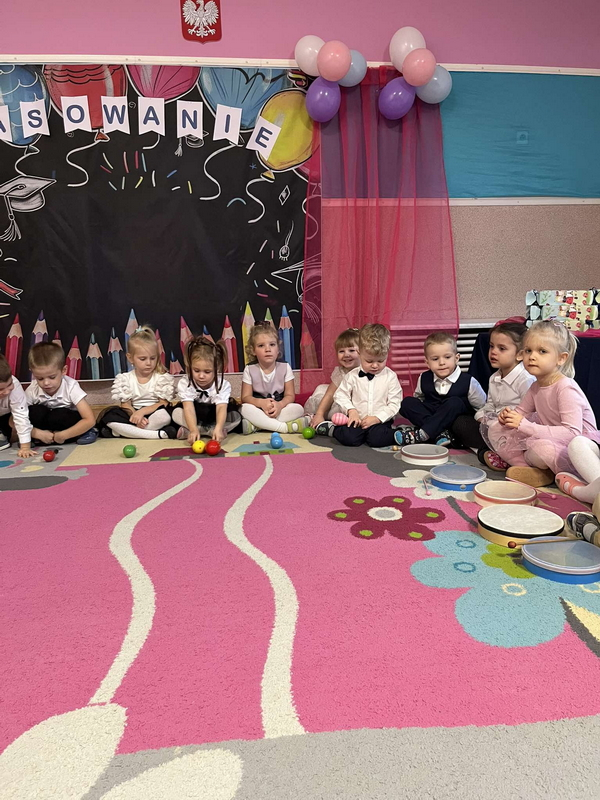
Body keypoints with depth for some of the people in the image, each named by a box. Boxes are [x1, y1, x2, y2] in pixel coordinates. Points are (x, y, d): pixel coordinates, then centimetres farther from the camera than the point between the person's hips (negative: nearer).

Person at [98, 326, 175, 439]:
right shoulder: (125, 379, 2)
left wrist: (142, 412, -22)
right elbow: (125, 405, -4)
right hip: (133, 414, 2)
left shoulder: (162, 378, -3)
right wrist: (136, 417, -25)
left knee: (164, 415, -35)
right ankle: (158, 434, -32)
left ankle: (120, 432, -24)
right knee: (109, 416, -24)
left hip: (154, 416, -2)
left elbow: (163, 404, -8)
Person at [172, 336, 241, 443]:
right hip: (195, 417, 0)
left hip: (214, 417, 1)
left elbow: (221, 408, -37)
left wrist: (218, 428, -56)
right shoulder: (185, 383, -22)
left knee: (235, 417, -29)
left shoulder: (223, 384, -23)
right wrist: (194, 430, -51)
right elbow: (189, 408, -34)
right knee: (176, 413, -27)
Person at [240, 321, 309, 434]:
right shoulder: (250, 370, -3)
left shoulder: (285, 367, -2)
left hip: (279, 409, 1)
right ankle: (285, 427, -31)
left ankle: (255, 426, -31)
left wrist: (280, 404, -29)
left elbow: (290, 395, -5)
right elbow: (246, 397, -7)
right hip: (259, 410, -1)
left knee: (298, 409, -29)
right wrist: (261, 403, -29)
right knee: (245, 409, -33)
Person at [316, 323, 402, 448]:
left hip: (380, 421, -1)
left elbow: (394, 404, -3)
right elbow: (341, 395, 5)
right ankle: (331, 428, 4)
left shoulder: (390, 377, -1)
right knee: (349, 438, -25)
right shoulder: (353, 375, 1)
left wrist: (377, 418, -14)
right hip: (357, 419, 1)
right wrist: (351, 410, -12)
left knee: (377, 439, -31)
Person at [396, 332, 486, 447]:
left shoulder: (468, 382, -10)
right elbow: (418, 398, 16)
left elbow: (482, 408, -1)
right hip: (429, 416, 3)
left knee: (454, 402, -32)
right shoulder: (424, 379, -1)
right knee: (407, 402, -16)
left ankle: (421, 435, -35)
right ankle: (440, 434, -31)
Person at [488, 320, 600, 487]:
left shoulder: (566, 388, -22)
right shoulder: (536, 387, 3)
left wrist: (524, 424, -32)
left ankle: (521, 459, -3)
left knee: (542, 447, -40)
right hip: (551, 441, 8)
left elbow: (572, 433, -31)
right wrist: (509, 416, -12)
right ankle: (539, 472, -13)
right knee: (496, 430, 0)